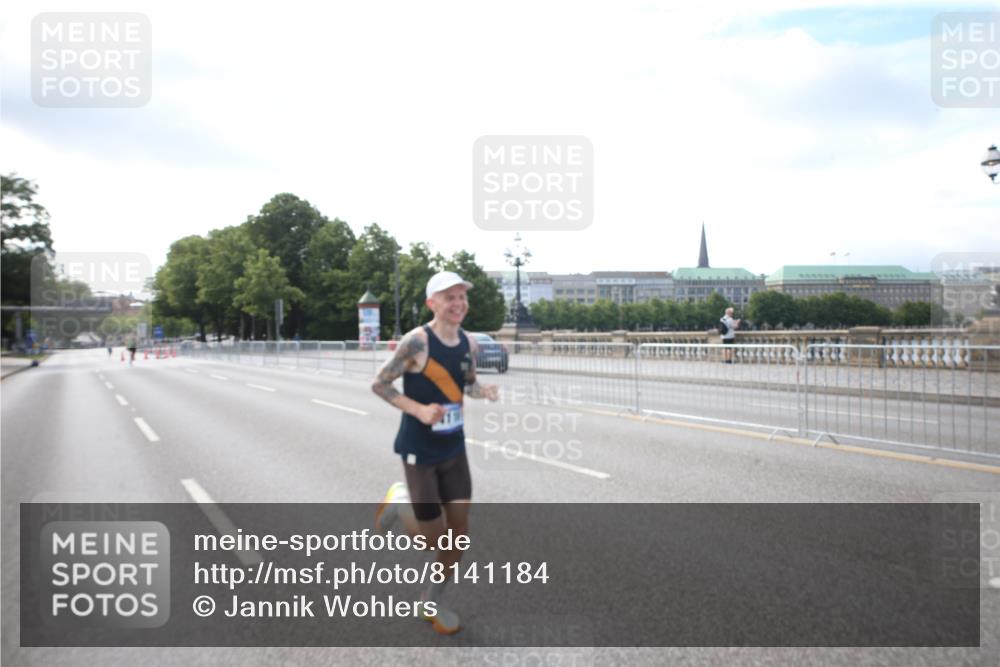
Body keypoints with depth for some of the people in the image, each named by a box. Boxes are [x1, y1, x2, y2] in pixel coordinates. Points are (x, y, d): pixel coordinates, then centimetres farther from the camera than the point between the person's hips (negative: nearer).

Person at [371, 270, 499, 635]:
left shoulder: (469, 343, -1)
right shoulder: (417, 341, -20)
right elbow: (379, 383, -14)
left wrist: (482, 391, -8)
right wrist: (418, 410, -25)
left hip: (454, 449, 6)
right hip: (420, 451, -6)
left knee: (459, 533, 7)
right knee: (434, 537, 1)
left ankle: (433, 602, 30)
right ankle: (399, 502, 32)